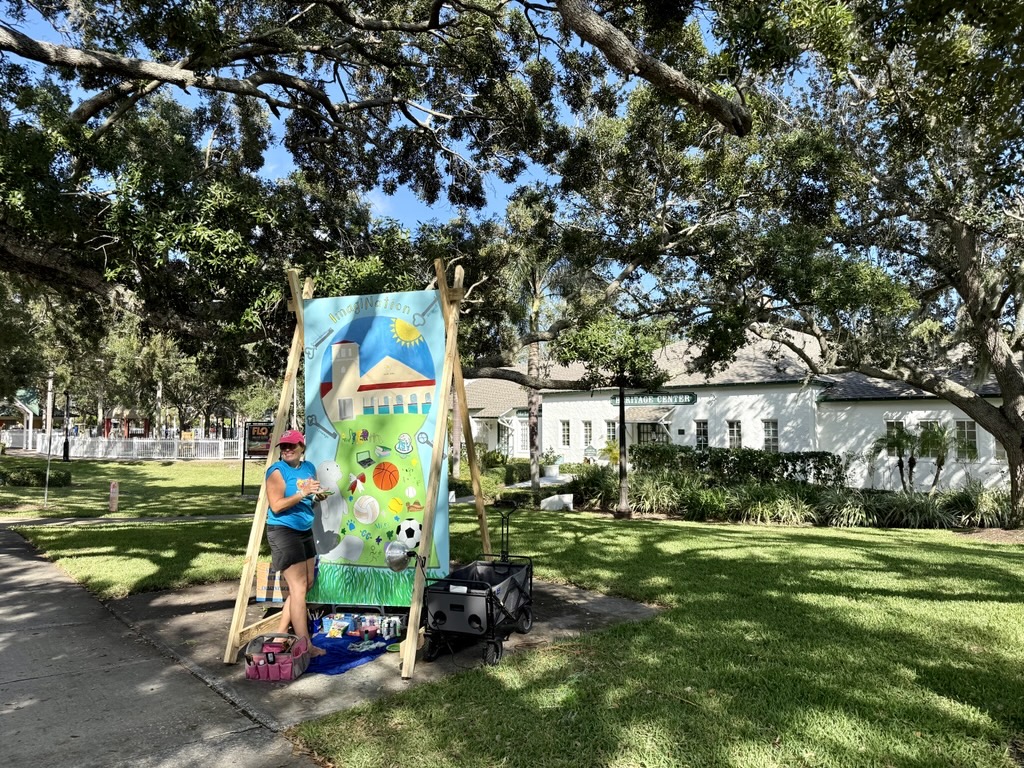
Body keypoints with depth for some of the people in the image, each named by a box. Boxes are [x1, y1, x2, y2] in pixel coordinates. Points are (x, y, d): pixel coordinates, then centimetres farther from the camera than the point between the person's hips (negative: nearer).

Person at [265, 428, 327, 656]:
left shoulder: (309, 467, 8)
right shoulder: (277, 471, -12)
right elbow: (276, 506, -19)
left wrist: (318, 496, 0)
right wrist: (302, 493, -28)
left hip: (305, 530, 8)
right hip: (283, 531, -8)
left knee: (307, 584, 13)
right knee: (298, 587, -8)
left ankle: (281, 631, 27)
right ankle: (305, 645, -3)